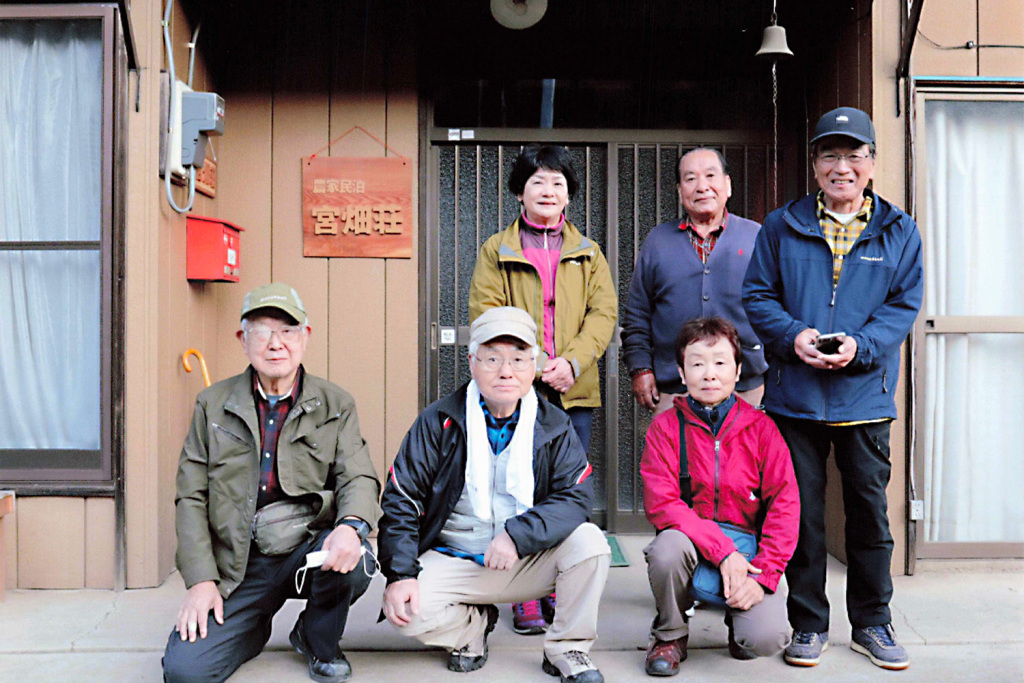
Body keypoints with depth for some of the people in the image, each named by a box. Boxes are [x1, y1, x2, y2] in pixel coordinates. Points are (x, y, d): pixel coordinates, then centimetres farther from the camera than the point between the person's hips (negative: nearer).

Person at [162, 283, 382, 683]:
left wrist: (351, 526, -28)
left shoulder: (335, 405, 4)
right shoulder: (213, 405, 6)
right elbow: (191, 498, 5)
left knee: (354, 560, -33)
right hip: (239, 565, 1)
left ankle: (317, 642, 2)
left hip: (309, 550, 0)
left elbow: (358, 478, -4)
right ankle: (255, 628, 20)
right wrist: (201, 580, -6)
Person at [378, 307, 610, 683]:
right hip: (453, 562, 0)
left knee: (589, 541, -24)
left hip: (530, 564, 1)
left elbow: (575, 497, -11)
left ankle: (567, 650, -2)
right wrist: (400, 573, -16)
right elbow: (401, 499, -4)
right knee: (405, 609, -27)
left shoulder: (555, 427, -1)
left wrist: (518, 535, -27)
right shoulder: (438, 423, -4)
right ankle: (473, 624, 9)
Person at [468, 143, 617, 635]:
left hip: (574, 390, 2)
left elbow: (603, 313, 5)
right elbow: (485, 314, -1)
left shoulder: (588, 253, 16)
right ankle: (526, 599, 5)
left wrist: (572, 361, -12)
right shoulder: (496, 251, 10)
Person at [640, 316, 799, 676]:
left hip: (747, 547, 0)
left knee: (767, 638, -23)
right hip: (691, 541, 0)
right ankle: (670, 634, -3)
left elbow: (785, 505, -4)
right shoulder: (665, 426, -3)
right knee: (668, 548, -35)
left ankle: (739, 619, 17)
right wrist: (722, 550, -21)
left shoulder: (761, 427, 0)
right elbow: (660, 504, -12)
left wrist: (763, 575, -14)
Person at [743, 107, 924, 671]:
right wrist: (792, 334, -15)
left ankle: (872, 624, 27)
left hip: (865, 395, 1)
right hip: (796, 393, 0)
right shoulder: (782, 227, 7)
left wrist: (860, 345, -15)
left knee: (869, 509, 10)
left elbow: (904, 304, 2)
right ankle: (808, 624, 20)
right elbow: (757, 296, 4)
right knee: (801, 512, 5)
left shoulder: (898, 232, 7)